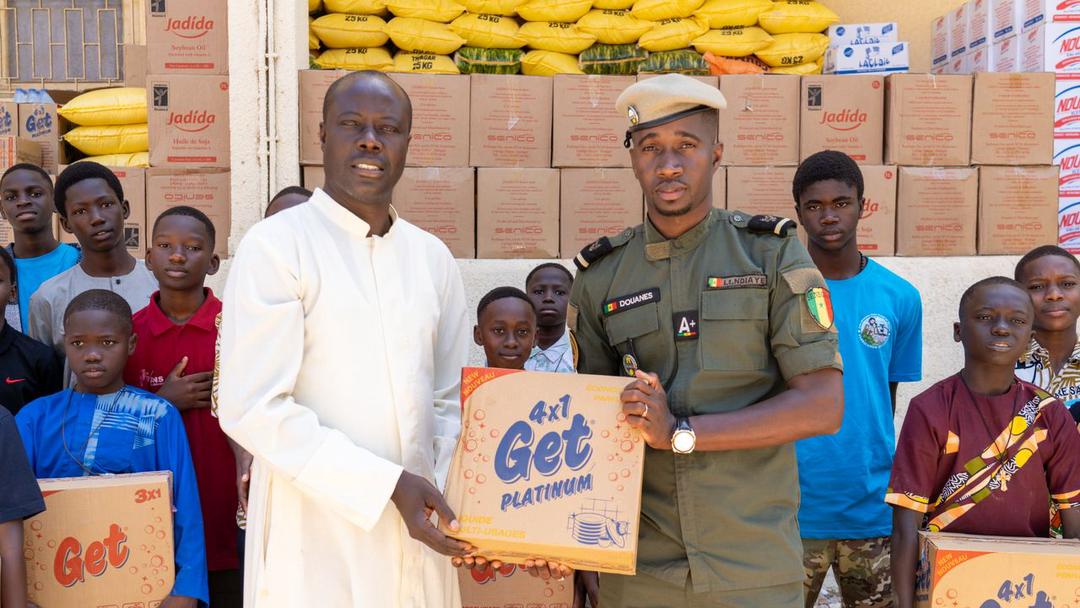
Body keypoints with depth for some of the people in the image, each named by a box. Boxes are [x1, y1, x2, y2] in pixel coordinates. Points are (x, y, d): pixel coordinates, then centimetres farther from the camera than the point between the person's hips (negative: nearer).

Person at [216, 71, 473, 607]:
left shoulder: (432, 257, 8)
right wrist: (386, 484, -18)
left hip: (417, 537, 5)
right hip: (316, 546, -5)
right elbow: (252, 408, -14)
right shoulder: (276, 246, -8)